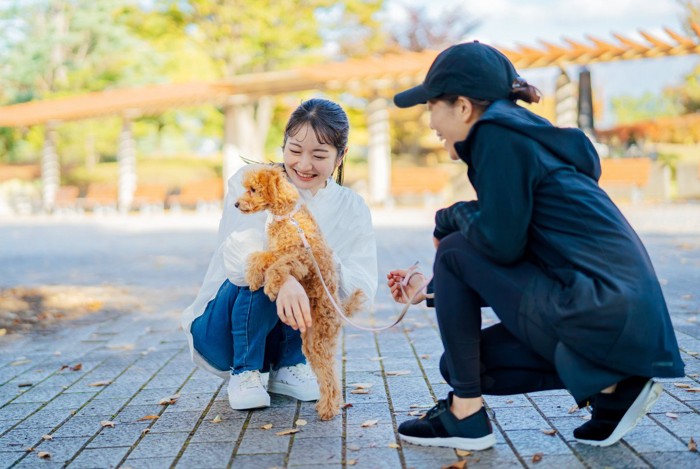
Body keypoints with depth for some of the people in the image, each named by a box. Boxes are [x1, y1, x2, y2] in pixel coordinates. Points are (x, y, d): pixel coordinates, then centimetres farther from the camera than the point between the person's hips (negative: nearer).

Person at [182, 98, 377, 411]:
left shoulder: (351, 208, -5)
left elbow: (364, 289, -16)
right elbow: (237, 252, -34)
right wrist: (282, 279, -54)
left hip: (284, 335, 3)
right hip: (220, 334, -3)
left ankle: (287, 368, -7)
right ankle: (244, 373, -14)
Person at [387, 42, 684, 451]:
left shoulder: (497, 133, -9)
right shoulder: (521, 132, 20)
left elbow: (501, 244, -16)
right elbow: (506, 270, 22)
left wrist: (452, 217, 4)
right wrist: (433, 288, 24)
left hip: (604, 317, -10)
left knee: (455, 252, -3)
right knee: (462, 362, 14)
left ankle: (465, 416, 2)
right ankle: (611, 386, 9)